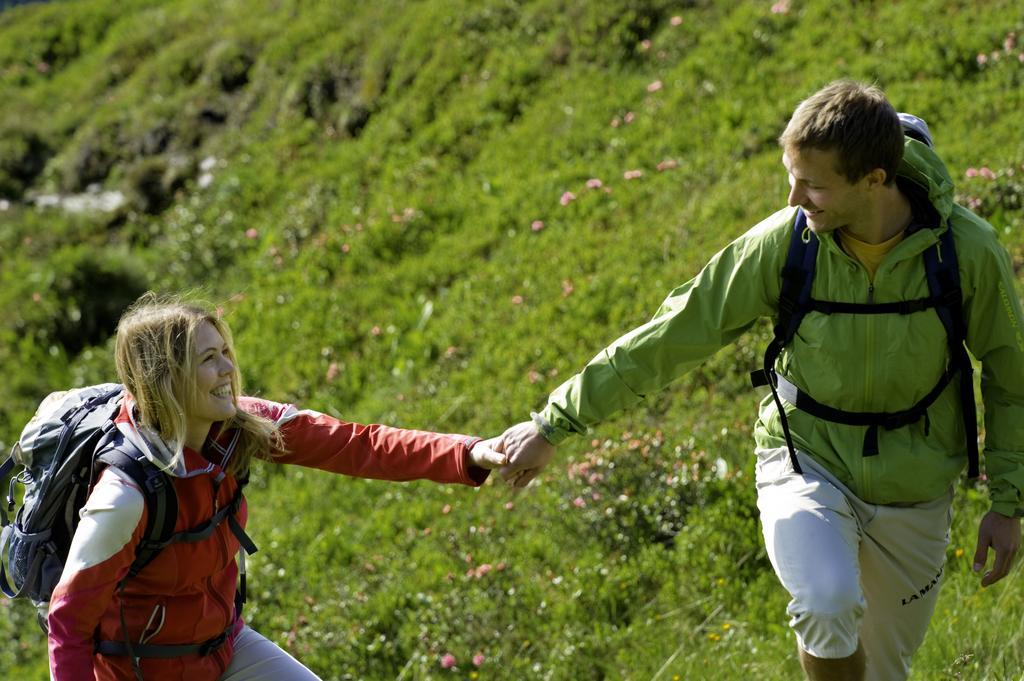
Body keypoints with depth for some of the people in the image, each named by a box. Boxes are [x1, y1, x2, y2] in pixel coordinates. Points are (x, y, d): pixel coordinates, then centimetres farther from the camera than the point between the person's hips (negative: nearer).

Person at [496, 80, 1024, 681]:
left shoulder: (969, 249, -18)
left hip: (913, 492, 2)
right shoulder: (783, 242, -19)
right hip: (807, 461, -1)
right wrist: (554, 425, -9)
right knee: (829, 605, -32)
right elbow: (672, 337, -12)